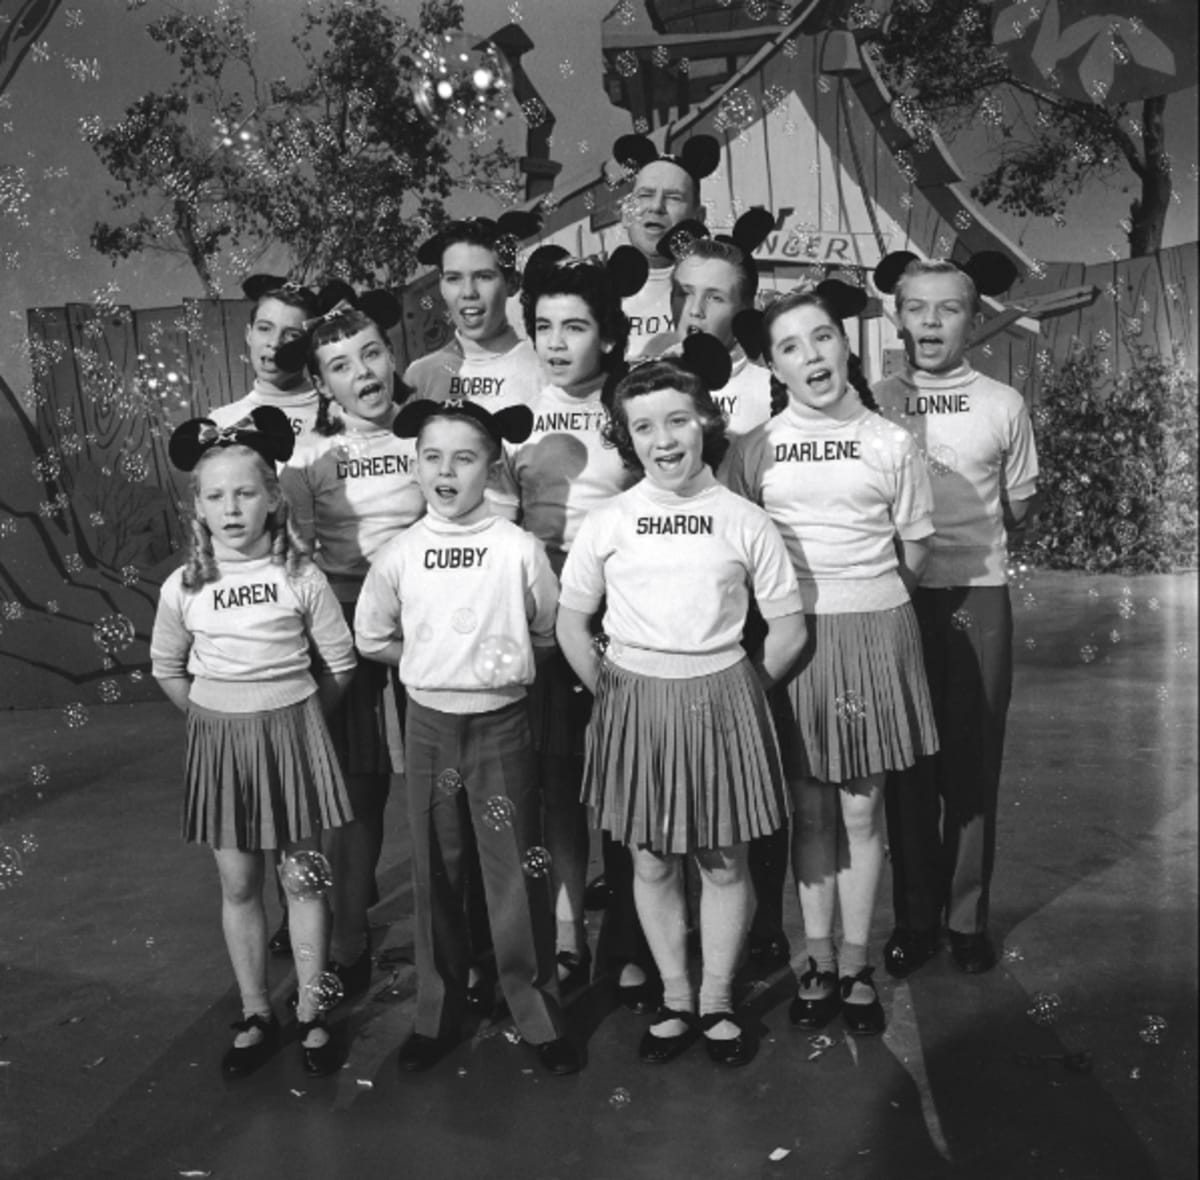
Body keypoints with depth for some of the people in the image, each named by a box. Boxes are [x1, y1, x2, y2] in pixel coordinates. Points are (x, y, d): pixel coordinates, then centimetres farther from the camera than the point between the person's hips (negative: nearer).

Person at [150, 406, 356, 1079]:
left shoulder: (301, 577, -9)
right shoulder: (183, 588, -4)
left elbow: (341, 663, -1)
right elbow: (167, 668, 10)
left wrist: (298, 716, 5)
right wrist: (213, 718, 8)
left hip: (293, 733, -2)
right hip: (219, 741, 2)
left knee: (303, 875, 7)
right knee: (238, 884, 9)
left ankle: (311, 1014, 22)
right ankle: (256, 1017, 25)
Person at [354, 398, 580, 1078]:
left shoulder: (520, 549, -9)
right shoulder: (400, 554, -2)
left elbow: (547, 633, 3)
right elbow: (372, 638, 9)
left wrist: (495, 658, 1)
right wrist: (436, 662, 5)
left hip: (501, 721, -2)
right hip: (428, 722, 3)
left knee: (516, 868, 3)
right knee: (437, 872, 13)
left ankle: (538, 1013, 20)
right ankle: (440, 1013, 29)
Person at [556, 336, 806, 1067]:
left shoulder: (744, 521, -4)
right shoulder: (607, 523, -2)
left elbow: (788, 628, 1)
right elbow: (572, 625, 6)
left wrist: (739, 692, 2)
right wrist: (613, 692, 2)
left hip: (722, 697, -1)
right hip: (634, 700, 1)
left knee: (725, 862, 9)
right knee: (652, 864, 11)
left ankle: (718, 1001, 28)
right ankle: (676, 1001, 29)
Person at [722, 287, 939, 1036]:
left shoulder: (890, 443, 0)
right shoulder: (755, 448, 1)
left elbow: (913, 550, 7)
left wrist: (860, 597, 5)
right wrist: (800, 597, 0)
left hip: (873, 630, 0)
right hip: (790, 635, 1)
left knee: (861, 807, 7)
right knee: (809, 807, 9)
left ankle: (856, 964, 22)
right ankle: (819, 962, 23)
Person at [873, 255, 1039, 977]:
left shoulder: (1004, 405, 4)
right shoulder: (873, 403, 4)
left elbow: (1020, 506, 12)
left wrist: (968, 543, 4)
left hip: (977, 597, 0)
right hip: (896, 595, 0)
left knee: (974, 761, 4)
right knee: (908, 762, 5)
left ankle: (968, 918, 17)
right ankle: (916, 917, 17)